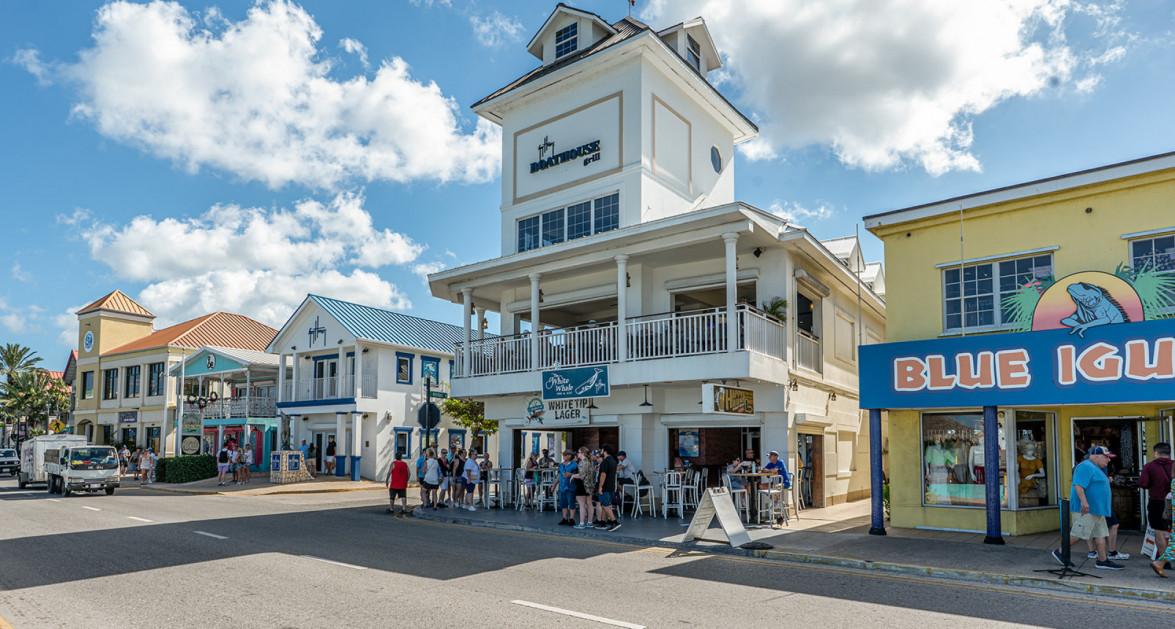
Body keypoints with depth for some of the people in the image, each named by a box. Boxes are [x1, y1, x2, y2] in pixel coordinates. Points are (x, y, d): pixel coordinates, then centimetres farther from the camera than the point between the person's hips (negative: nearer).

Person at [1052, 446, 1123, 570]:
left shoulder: (1095, 468, 22)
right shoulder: (1086, 467, -14)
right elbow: (1078, 485, -24)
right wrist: (1084, 501, -31)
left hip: (1096, 509, 11)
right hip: (1086, 509, -11)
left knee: (1101, 534, 8)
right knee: (1078, 533, -8)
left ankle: (1103, 561, 12)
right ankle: (1059, 552, 1)